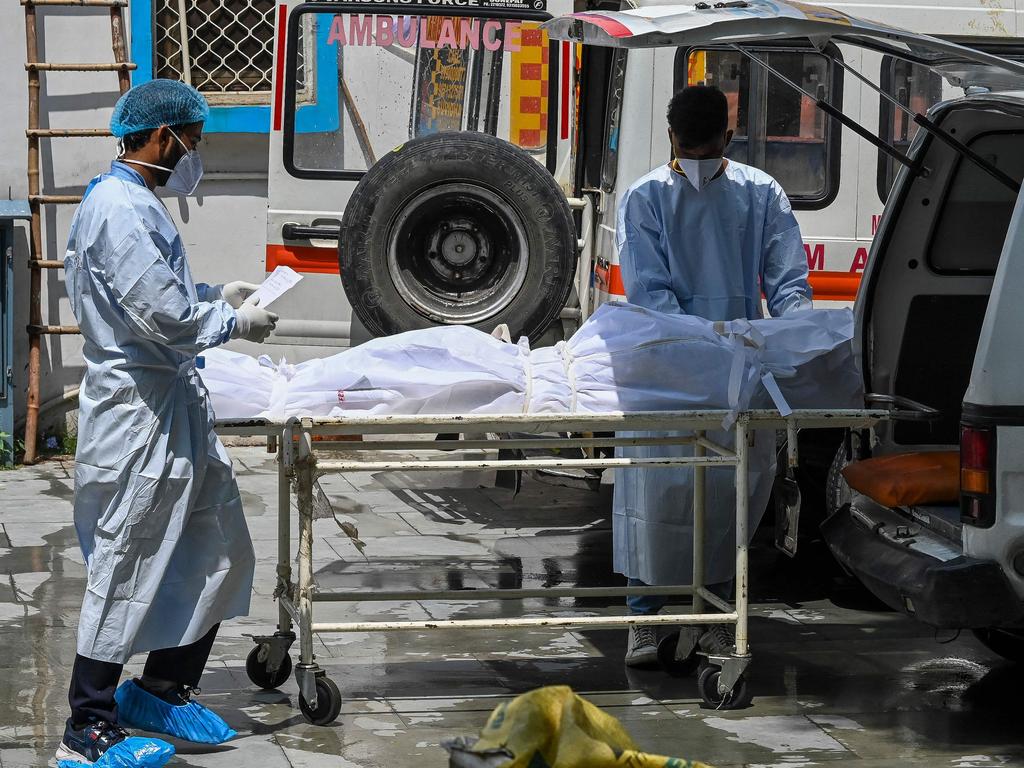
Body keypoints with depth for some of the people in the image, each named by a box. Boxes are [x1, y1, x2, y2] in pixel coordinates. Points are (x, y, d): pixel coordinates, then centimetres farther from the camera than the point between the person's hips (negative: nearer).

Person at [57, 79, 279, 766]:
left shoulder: (137, 203, 15)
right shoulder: (119, 209, -19)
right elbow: (165, 319, -23)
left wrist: (215, 294, 15)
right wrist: (234, 322, -8)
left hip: (177, 404, 11)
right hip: (138, 409, -11)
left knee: (220, 552, 15)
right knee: (129, 569, -4)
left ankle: (160, 691, 27)